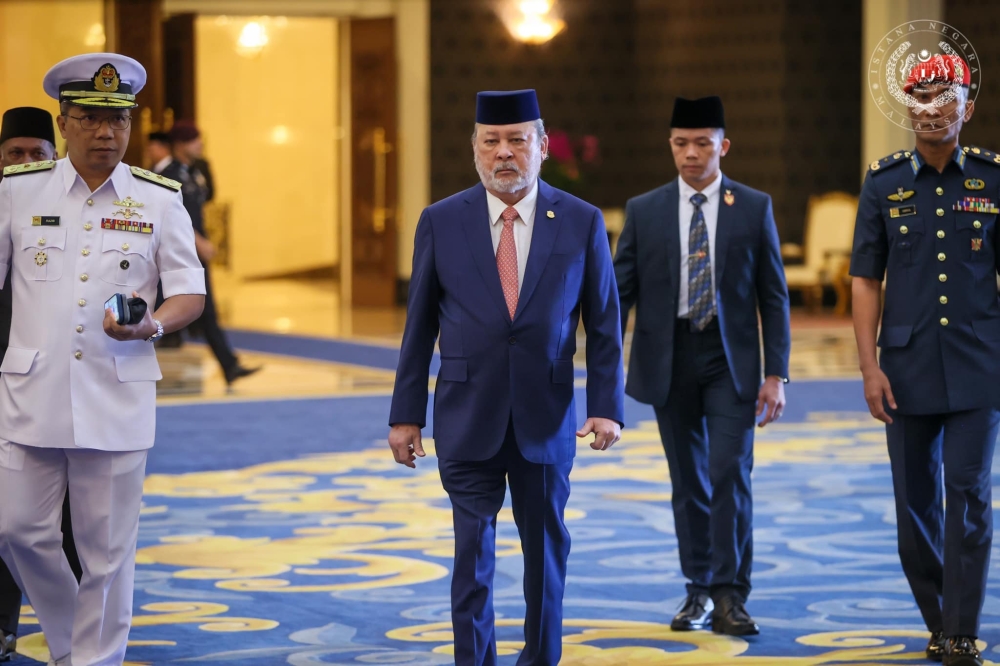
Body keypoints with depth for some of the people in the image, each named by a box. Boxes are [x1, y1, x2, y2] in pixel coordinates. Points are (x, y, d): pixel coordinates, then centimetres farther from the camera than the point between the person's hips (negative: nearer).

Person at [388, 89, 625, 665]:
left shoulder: (582, 223, 0)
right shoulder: (441, 222, 0)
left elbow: (605, 324, 2)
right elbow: (419, 326, 3)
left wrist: (607, 406, -6)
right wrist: (406, 415, 1)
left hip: (546, 419, 1)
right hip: (468, 420, -1)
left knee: (546, 549, 11)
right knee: (473, 553, -1)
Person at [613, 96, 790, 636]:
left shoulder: (754, 208, 1)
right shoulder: (644, 211, 4)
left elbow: (773, 296, 2)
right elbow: (621, 291, 3)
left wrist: (776, 373, -4)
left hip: (730, 359, -2)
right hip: (670, 359, 2)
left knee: (730, 472, -12)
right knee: (688, 481, 9)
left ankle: (729, 597, -6)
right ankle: (699, 591, 19)